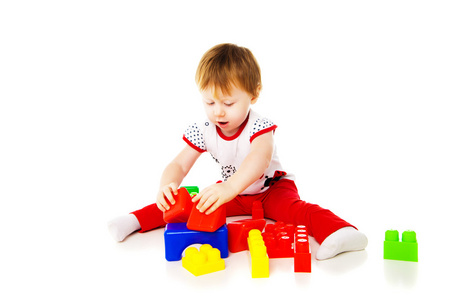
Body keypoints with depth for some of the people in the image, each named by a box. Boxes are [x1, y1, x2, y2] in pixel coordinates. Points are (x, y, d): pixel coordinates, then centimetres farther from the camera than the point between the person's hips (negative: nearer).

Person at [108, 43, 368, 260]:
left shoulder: (259, 127, -27)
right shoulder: (204, 131, -12)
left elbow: (260, 159, -48)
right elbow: (179, 165, -13)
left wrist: (230, 188, -67)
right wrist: (166, 187, -38)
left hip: (271, 189, -5)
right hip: (232, 192, 5)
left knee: (292, 207, -34)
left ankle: (338, 231, -53)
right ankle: (138, 219, -2)